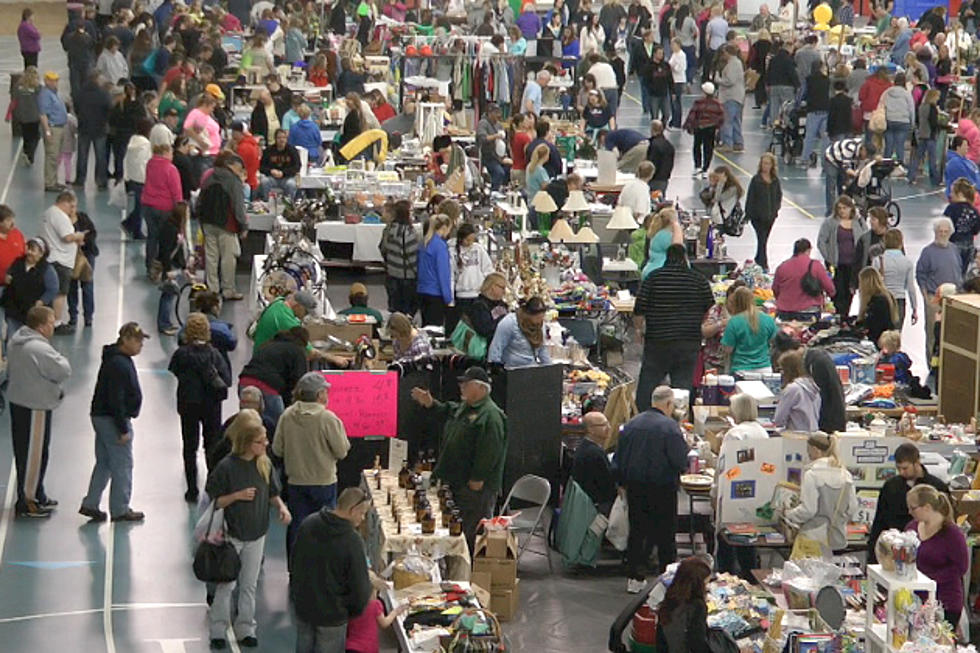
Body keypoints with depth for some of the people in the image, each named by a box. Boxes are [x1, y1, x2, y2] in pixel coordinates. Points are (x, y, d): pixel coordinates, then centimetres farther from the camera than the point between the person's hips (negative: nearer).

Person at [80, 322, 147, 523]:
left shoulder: (118, 359, 12)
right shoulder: (119, 364, -21)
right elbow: (116, 400, -24)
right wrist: (123, 429, -21)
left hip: (101, 417, 10)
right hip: (113, 420, -10)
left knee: (104, 463, 16)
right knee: (122, 465, -1)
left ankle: (90, 504, 18)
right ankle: (120, 510, 6)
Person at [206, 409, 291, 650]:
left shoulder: (265, 464, -4)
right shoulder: (227, 467, -18)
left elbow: (272, 492, 9)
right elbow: (214, 501, -12)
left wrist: (281, 507, -10)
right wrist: (236, 496, -26)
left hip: (256, 534, 4)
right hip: (231, 534, -4)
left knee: (249, 585, 13)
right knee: (225, 584, 6)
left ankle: (245, 629, 24)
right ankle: (218, 630, 18)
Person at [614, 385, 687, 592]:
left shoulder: (631, 425, 3)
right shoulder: (669, 427, -15)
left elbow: (618, 459, 9)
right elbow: (681, 462, -17)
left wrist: (623, 483, 20)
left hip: (635, 487, 5)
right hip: (662, 488, -5)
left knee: (637, 531, 12)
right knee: (665, 535, 5)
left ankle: (635, 577, 14)